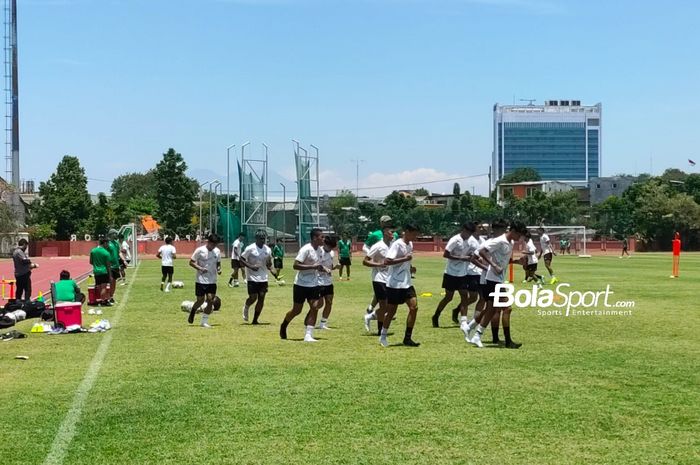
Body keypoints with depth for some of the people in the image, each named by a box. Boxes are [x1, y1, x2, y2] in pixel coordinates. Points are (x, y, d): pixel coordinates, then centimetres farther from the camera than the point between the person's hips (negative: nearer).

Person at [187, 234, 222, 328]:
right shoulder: (200, 250, -10)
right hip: (201, 280, -3)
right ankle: (192, 312, 34)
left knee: (211, 300, -5)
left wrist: (219, 269, -6)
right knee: (200, 300, 2)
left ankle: (204, 321, 5)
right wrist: (200, 268, -21)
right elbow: (191, 262, -6)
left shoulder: (217, 251, 3)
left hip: (212, 281, 3)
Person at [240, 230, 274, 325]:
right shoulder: (250, 248, -8)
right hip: (252, 278, -4)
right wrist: (250, 266, -18)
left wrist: (271, 270, -5)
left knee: (261, 298, 0)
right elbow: (241, 260, -5)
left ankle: (255, 320, 10)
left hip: (263, 278, 4)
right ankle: (246, 307, 27)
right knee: (253, 297, -9)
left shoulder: (268, 250, 5)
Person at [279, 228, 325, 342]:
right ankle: (283, 326, 32)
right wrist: (313, 266, -27)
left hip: (313, 285, 7)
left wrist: (321, 269, 2)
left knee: (315, 307, -7)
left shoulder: (318, 250, 7)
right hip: (301, 284, -7)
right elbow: (296, 265, -24)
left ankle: (308, 335, -4)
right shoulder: (306, 249, -18)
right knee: (296, 310, 4)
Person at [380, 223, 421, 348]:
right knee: (391, 311, 2)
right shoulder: (397, 244, -15)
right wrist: (405, 258, -24)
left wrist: (410, 267, 8)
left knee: (414, 307, -4)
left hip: (406, 283, 7)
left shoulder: (410, 245, 11)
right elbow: (387, 261, -25)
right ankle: (383, 336, 21)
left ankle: (408, 338, 2)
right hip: (395, 284, -7)